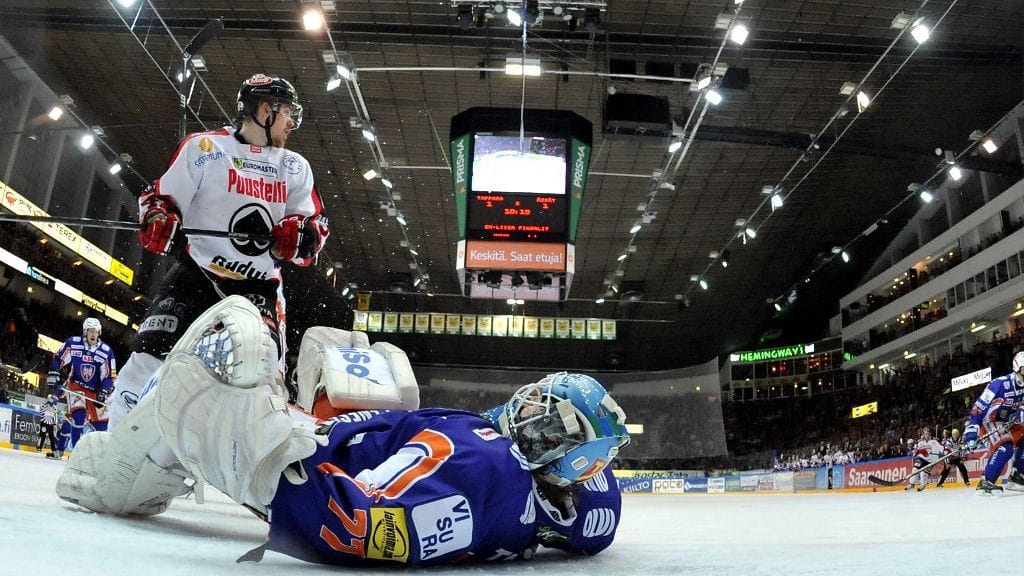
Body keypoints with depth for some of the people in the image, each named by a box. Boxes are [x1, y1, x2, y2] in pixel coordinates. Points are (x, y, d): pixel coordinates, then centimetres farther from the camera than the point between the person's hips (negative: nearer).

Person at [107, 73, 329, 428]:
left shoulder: (295, 167, 11)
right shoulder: (205, 147, 1)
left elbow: (316, 224, 6)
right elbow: (163, 196, 3)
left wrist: (299, 236, -16)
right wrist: (158, 221, -19)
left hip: (259, 284, 3)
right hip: (197, 271, -2)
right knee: (153, 350, -12)